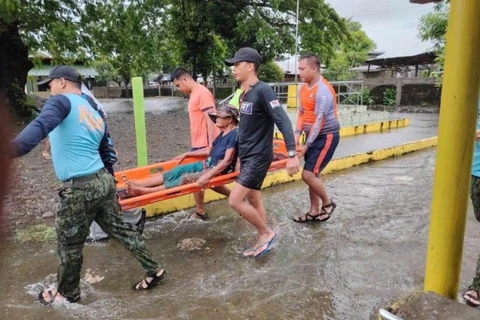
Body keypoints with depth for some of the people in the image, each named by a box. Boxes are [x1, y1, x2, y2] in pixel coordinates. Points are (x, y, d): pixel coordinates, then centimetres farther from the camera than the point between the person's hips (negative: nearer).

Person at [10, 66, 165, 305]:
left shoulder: (63, 101, -7)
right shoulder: (96, 116, 17)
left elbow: (41, 125, -29)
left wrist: (13, 150, -44)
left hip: (80, 188, -8)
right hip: (103, 180, 8)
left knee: (69, 244, 12)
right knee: (119, 229, 19)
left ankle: (67, 293, 33)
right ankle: (153, 270, 29)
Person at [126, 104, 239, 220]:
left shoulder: (234, 135, -17)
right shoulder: (223, 133, 12)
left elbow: (227, 161, -26)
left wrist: (207, 176, -34)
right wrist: (186, 155, 24)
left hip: (217, 171, -9)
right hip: (206, 165, 9)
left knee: (186, 179, -23)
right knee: (177, 171, -4)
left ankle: (143, 191, -27)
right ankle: (139, 185, -9)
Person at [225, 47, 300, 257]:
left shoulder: (263, 90, -16)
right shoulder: (244, 94, 10)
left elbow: (283, 121, -22)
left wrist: (292, 154, -29)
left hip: (259, 157, -9)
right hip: (247, 156, 9)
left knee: (235, 200, -11)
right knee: (253, 199, 14)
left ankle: (267, 233, 9)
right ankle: (262, 241, 27)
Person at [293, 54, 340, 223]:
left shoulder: (323, 90, -21)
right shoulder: (304, 88, 6)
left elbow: (319, 120, -23)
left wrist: (306, 145, -20)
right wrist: (297, 134, -5)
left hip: (326, 137, -8)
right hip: (312, 135, 9)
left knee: (308, 174, -11)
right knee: (313, 174, 12)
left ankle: (328, 203, 13)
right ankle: (314, 211, 24)